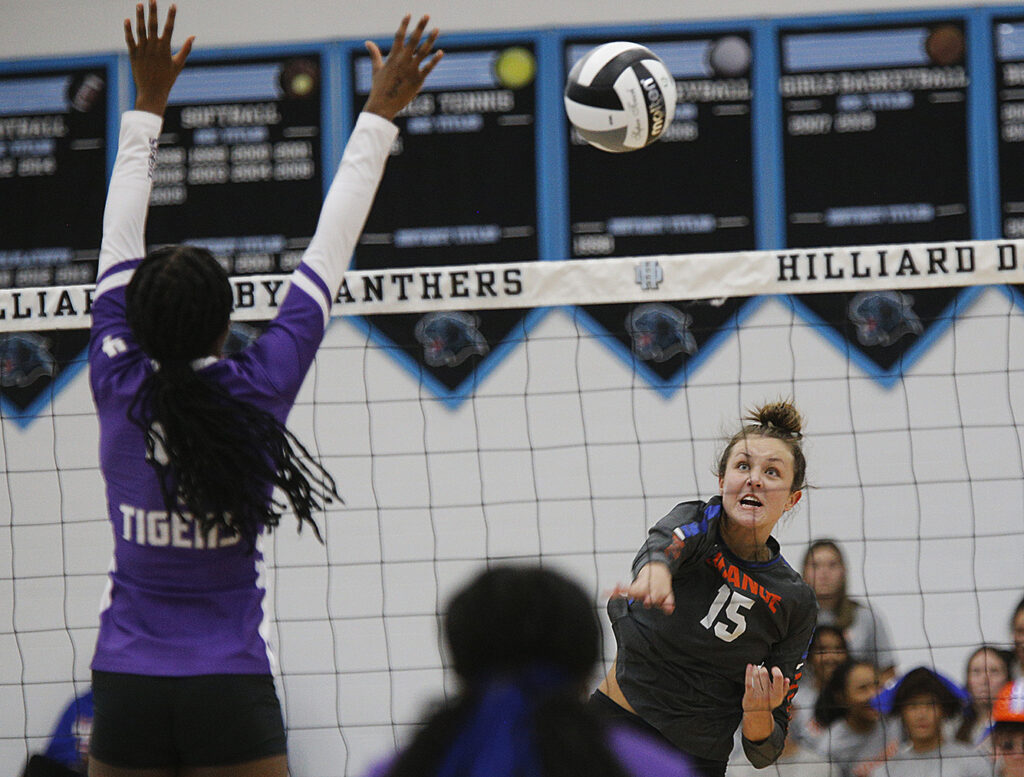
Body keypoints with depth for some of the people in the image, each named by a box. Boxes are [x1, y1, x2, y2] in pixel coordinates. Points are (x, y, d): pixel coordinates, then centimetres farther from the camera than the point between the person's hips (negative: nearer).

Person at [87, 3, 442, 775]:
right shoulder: (256, 393, -8)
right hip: (230, 693, -2)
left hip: (126, 687, 2)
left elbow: (118, 246, 10)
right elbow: (328, 256, 1)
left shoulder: (119, 389, -3)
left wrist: (148, 104, 19)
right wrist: (378, 116, 10)